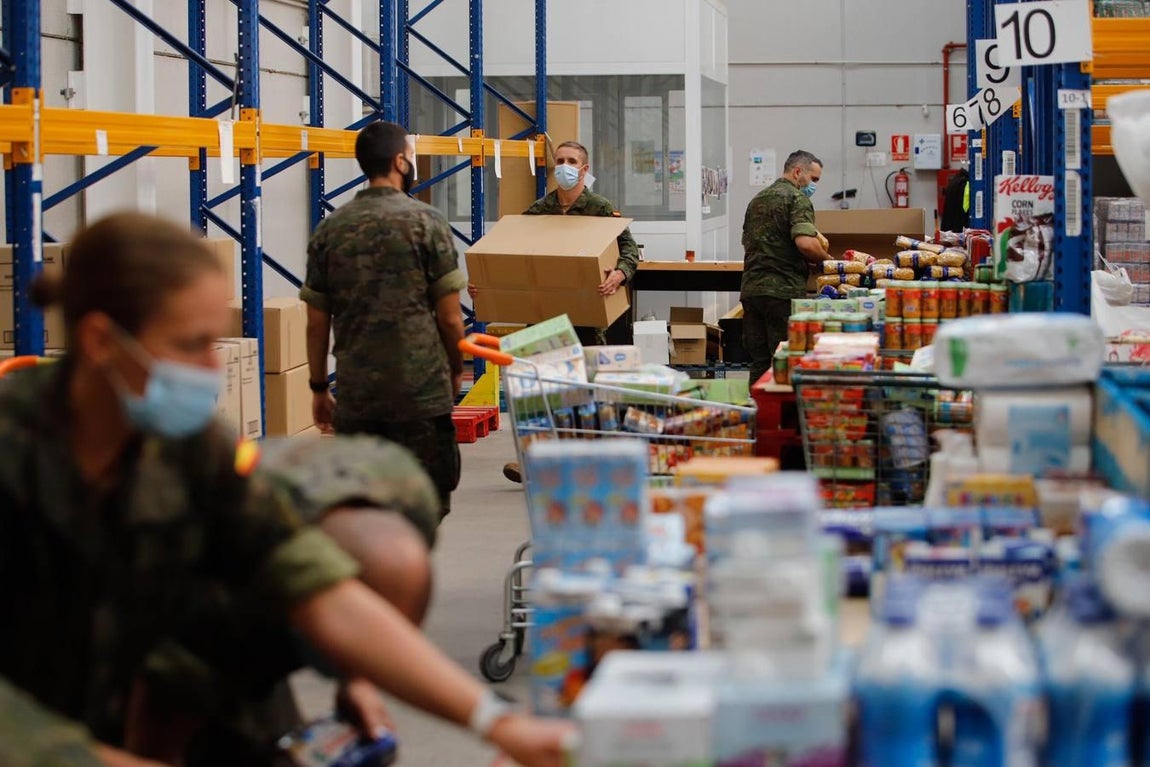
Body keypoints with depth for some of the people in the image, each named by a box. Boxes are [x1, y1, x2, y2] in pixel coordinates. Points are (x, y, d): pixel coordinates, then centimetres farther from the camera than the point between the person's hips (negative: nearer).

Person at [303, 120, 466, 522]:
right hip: (421, 393, -4)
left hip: (356, 397, 4)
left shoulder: (330, 229, 6)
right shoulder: (425, 221, -4)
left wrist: (319, 389, 16)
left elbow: (317, 323, 7)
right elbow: (450, 317, -5)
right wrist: (456, 371, 11)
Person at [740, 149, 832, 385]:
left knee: (759, 362, 9)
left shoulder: (758, 200, 21)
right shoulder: (797, 198, -6)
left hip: (750, 288, 8)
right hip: (783, 289, -8)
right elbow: (805, 242, -22)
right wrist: (826, 259, -4)